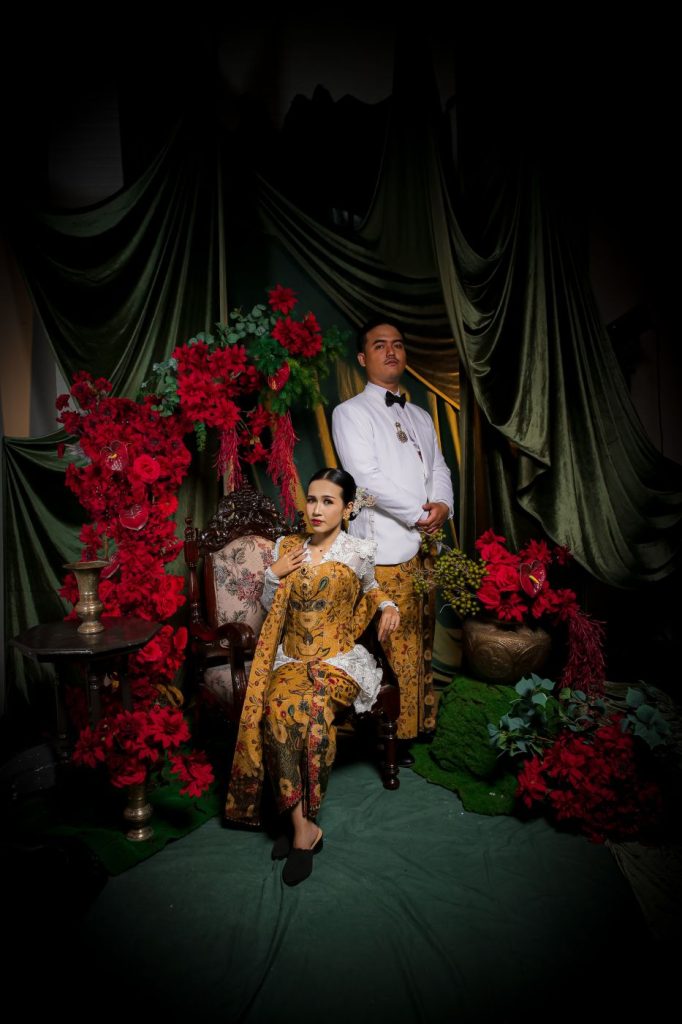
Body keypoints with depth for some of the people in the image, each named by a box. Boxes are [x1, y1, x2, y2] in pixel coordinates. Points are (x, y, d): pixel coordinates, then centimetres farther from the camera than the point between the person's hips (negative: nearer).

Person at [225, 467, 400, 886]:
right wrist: (274, 575, -4)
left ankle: (299, 823, -15)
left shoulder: (361, 551, -2)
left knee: (309, 709, -33)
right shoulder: (288, 547, 5)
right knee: (275, 709, -29)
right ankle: (304, 827, -18)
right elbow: (270, 607, 13)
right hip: (291, 658, 3)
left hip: (338, 660, -2)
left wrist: (388, 605, 2)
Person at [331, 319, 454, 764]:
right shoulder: (351, 413, 0)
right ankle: (397, 732, 10)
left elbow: (439, 468, 15)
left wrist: (443, 505, -7)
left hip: (426, 545, 7)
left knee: (422, 640, 13)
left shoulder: (421, 416, 22)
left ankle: (425, 721, 26)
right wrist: (420, 515, -11)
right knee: (397, 644, -3)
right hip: (387, 548, -6)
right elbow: (368, 478, -12)